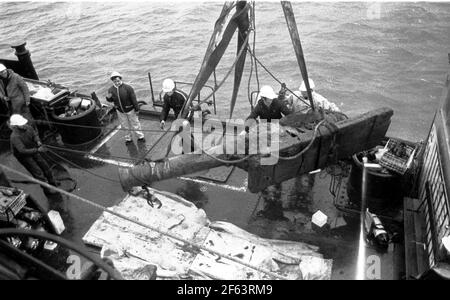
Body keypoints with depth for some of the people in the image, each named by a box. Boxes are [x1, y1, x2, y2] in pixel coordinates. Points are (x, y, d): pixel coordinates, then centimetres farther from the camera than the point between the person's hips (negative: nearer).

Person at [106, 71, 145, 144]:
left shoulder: (127, 88, -22)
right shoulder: (111, 90, -10)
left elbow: (134, 99, -17)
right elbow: (111, 100, 4)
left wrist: (137, 109, -12)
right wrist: (108, 97, -20)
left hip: (130, 110, -3)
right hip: (120, 111, 4)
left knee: (135, 124, 12)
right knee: (126, 126, 18)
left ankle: (140, 136, 31)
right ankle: (128, 138, 36)